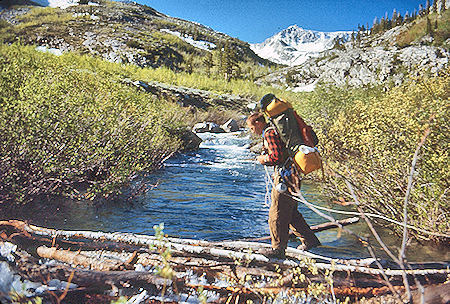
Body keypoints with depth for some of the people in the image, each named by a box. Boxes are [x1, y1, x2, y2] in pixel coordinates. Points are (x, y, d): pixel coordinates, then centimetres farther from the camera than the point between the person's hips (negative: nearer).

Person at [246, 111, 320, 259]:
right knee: (290, 212, 19)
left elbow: (277, 156, -23)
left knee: (277, 214, -2)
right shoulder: (273, 131, 19)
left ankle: (278, 249, 8)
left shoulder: (269, 133, -13)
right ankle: (309, 240, 29)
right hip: (287, 177, 11)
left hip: (286, 178, -11)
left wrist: (264, 159, -6)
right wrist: (265, 157, 12)